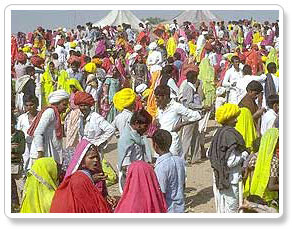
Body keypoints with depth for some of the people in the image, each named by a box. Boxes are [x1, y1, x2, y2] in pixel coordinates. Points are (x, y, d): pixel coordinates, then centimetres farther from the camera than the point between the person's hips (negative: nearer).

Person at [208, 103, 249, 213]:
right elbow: (231, 162, -22)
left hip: (218, 177, 8)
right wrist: (244, 155, -9)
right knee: (231, 207, 1)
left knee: (221, 207, 16)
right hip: (230, 179, -8)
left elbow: (209, 154, 12)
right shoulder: (231, 135, -20)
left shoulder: (219, 133, 5)